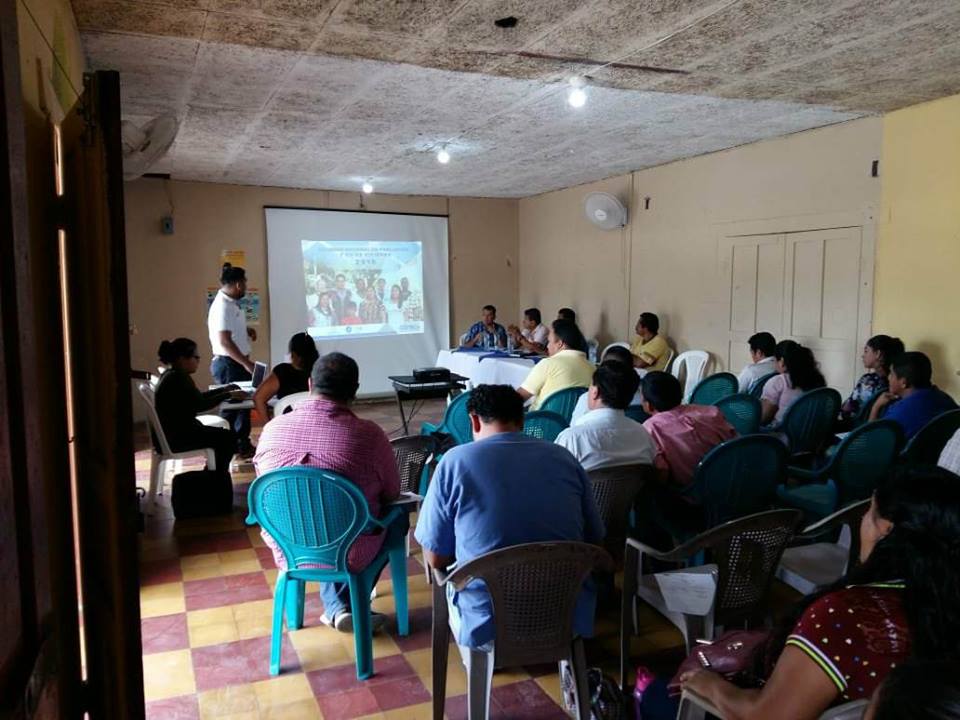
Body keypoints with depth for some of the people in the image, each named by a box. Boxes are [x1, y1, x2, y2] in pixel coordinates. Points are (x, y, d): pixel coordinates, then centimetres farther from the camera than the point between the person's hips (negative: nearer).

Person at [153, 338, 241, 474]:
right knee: (229, 437, -5)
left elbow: (198, 397, 18)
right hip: (176, 438, -10)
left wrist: (224, 389, 16)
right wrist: (228, 395, -13)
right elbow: (200, 405, -21)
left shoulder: (171, 375, 11)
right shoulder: (178, 378, -20)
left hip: (171, 432, 10)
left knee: (222, 434, 17)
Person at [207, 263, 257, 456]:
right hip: (228, 364, -10)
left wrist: (246, 331, 9)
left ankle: (243, 445, 26)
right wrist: (246, 363, -24)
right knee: (231, 405, -4)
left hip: (236, 362, 10)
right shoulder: (223, 306, -20)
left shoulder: (232, 303, 11)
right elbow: (224, 341, -26)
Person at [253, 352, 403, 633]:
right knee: (398, 515, 24)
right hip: (348, 556, -3)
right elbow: (392, 494, -4)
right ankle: (348, 602, 22)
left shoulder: (272, 429, -11)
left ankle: (337, 607, 26)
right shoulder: (368, 434, -20)